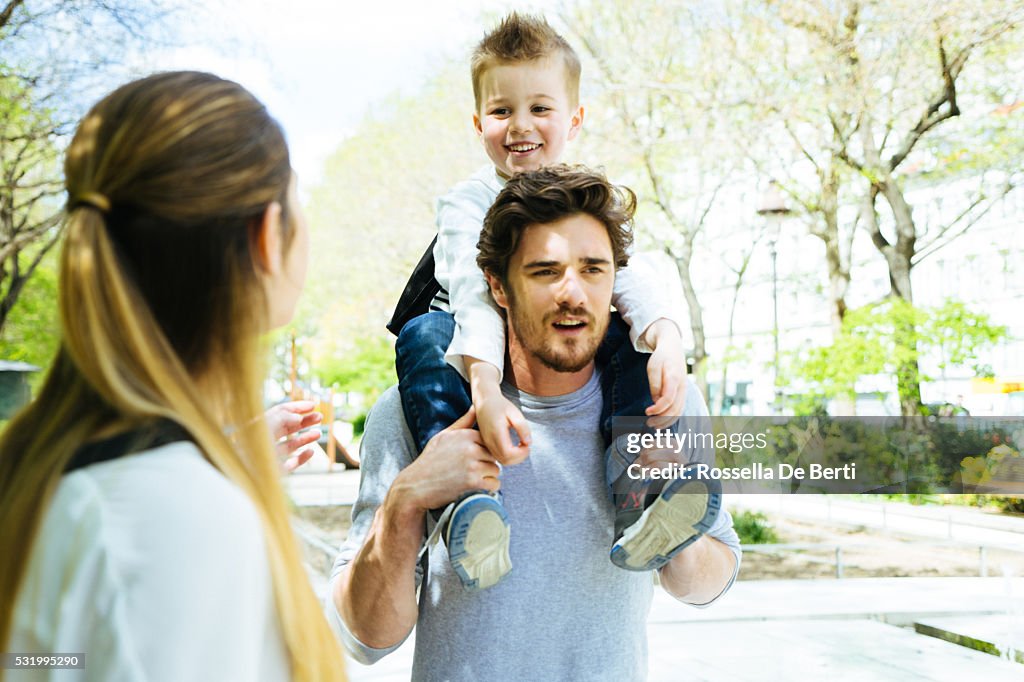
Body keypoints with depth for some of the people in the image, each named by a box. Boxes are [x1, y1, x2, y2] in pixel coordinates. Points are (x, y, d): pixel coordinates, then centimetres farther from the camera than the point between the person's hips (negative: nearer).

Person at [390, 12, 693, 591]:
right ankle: (462, 498, -51)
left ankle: (638, 483, -39)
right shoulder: (468, 203, -10)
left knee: (640, 334, -24)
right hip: (479, 357, -2)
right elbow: (474, 298, -28)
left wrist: (668, 341, -41)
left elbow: (635, 280, -17)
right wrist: (485, 391, -46)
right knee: (422, 336, -34)